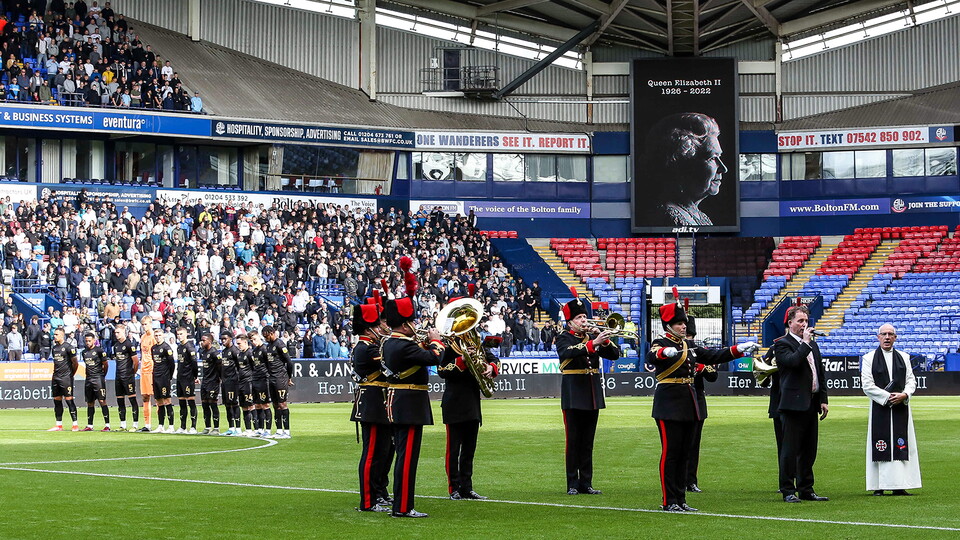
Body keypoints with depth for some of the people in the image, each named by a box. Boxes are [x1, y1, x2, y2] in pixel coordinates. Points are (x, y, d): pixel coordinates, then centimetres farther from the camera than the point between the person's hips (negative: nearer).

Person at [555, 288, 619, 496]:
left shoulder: (593, 337, 12)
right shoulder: (563, 339, -2)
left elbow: (614, 354, 4)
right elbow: (570, 352, -25)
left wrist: (605, 341, -15)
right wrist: (593, 343, -35)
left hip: (592, 395, 5)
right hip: (573, 396, -5)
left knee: (588, 442, 8)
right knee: (573, 441, -3)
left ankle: (586, 483, 12)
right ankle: (572, 484, 1)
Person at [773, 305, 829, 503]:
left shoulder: (813, 345, 18)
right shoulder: (782, 344, -5)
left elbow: (821, 373, 20)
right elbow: (793, 361, -25)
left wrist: (823, 400, 13)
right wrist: (805, 343, -15)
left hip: (811, 404, 8)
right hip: (794, 404, -7)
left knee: (809, 450, 11)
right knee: (790, 449, -5)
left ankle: (806, 489, 17)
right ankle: (788, 491, 0)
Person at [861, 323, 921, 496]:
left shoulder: (904, 358, 14)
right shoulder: (868, 359, 3)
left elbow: (911, 380, 11)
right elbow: (867, 386, -4)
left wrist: (904, 395, -10)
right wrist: (888, 397, -12)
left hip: (901, 408, 3)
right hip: (879, 409, -3)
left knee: (901, 447, -1)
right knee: (881, 448, -5)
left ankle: (899, 486, 1)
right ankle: (879, 486, -3)